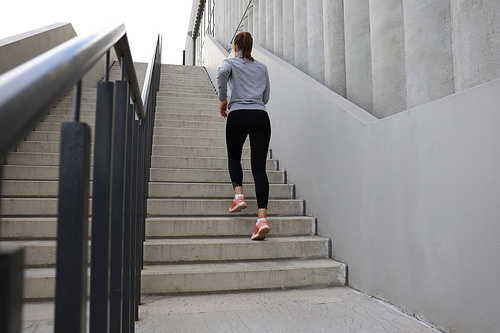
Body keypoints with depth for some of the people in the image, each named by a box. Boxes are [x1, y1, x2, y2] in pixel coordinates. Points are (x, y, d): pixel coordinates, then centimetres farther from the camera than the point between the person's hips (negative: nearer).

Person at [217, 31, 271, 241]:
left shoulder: (230, 63, 11)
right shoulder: (262, 67, 21)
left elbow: (222, 72, -13)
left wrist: (223, 99, -5)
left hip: (238, 115, -2)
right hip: (260, 116, 2)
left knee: (234, 157, 21)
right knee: (259, 167, -4)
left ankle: (239, 194, -3)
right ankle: (262, 218, -15)